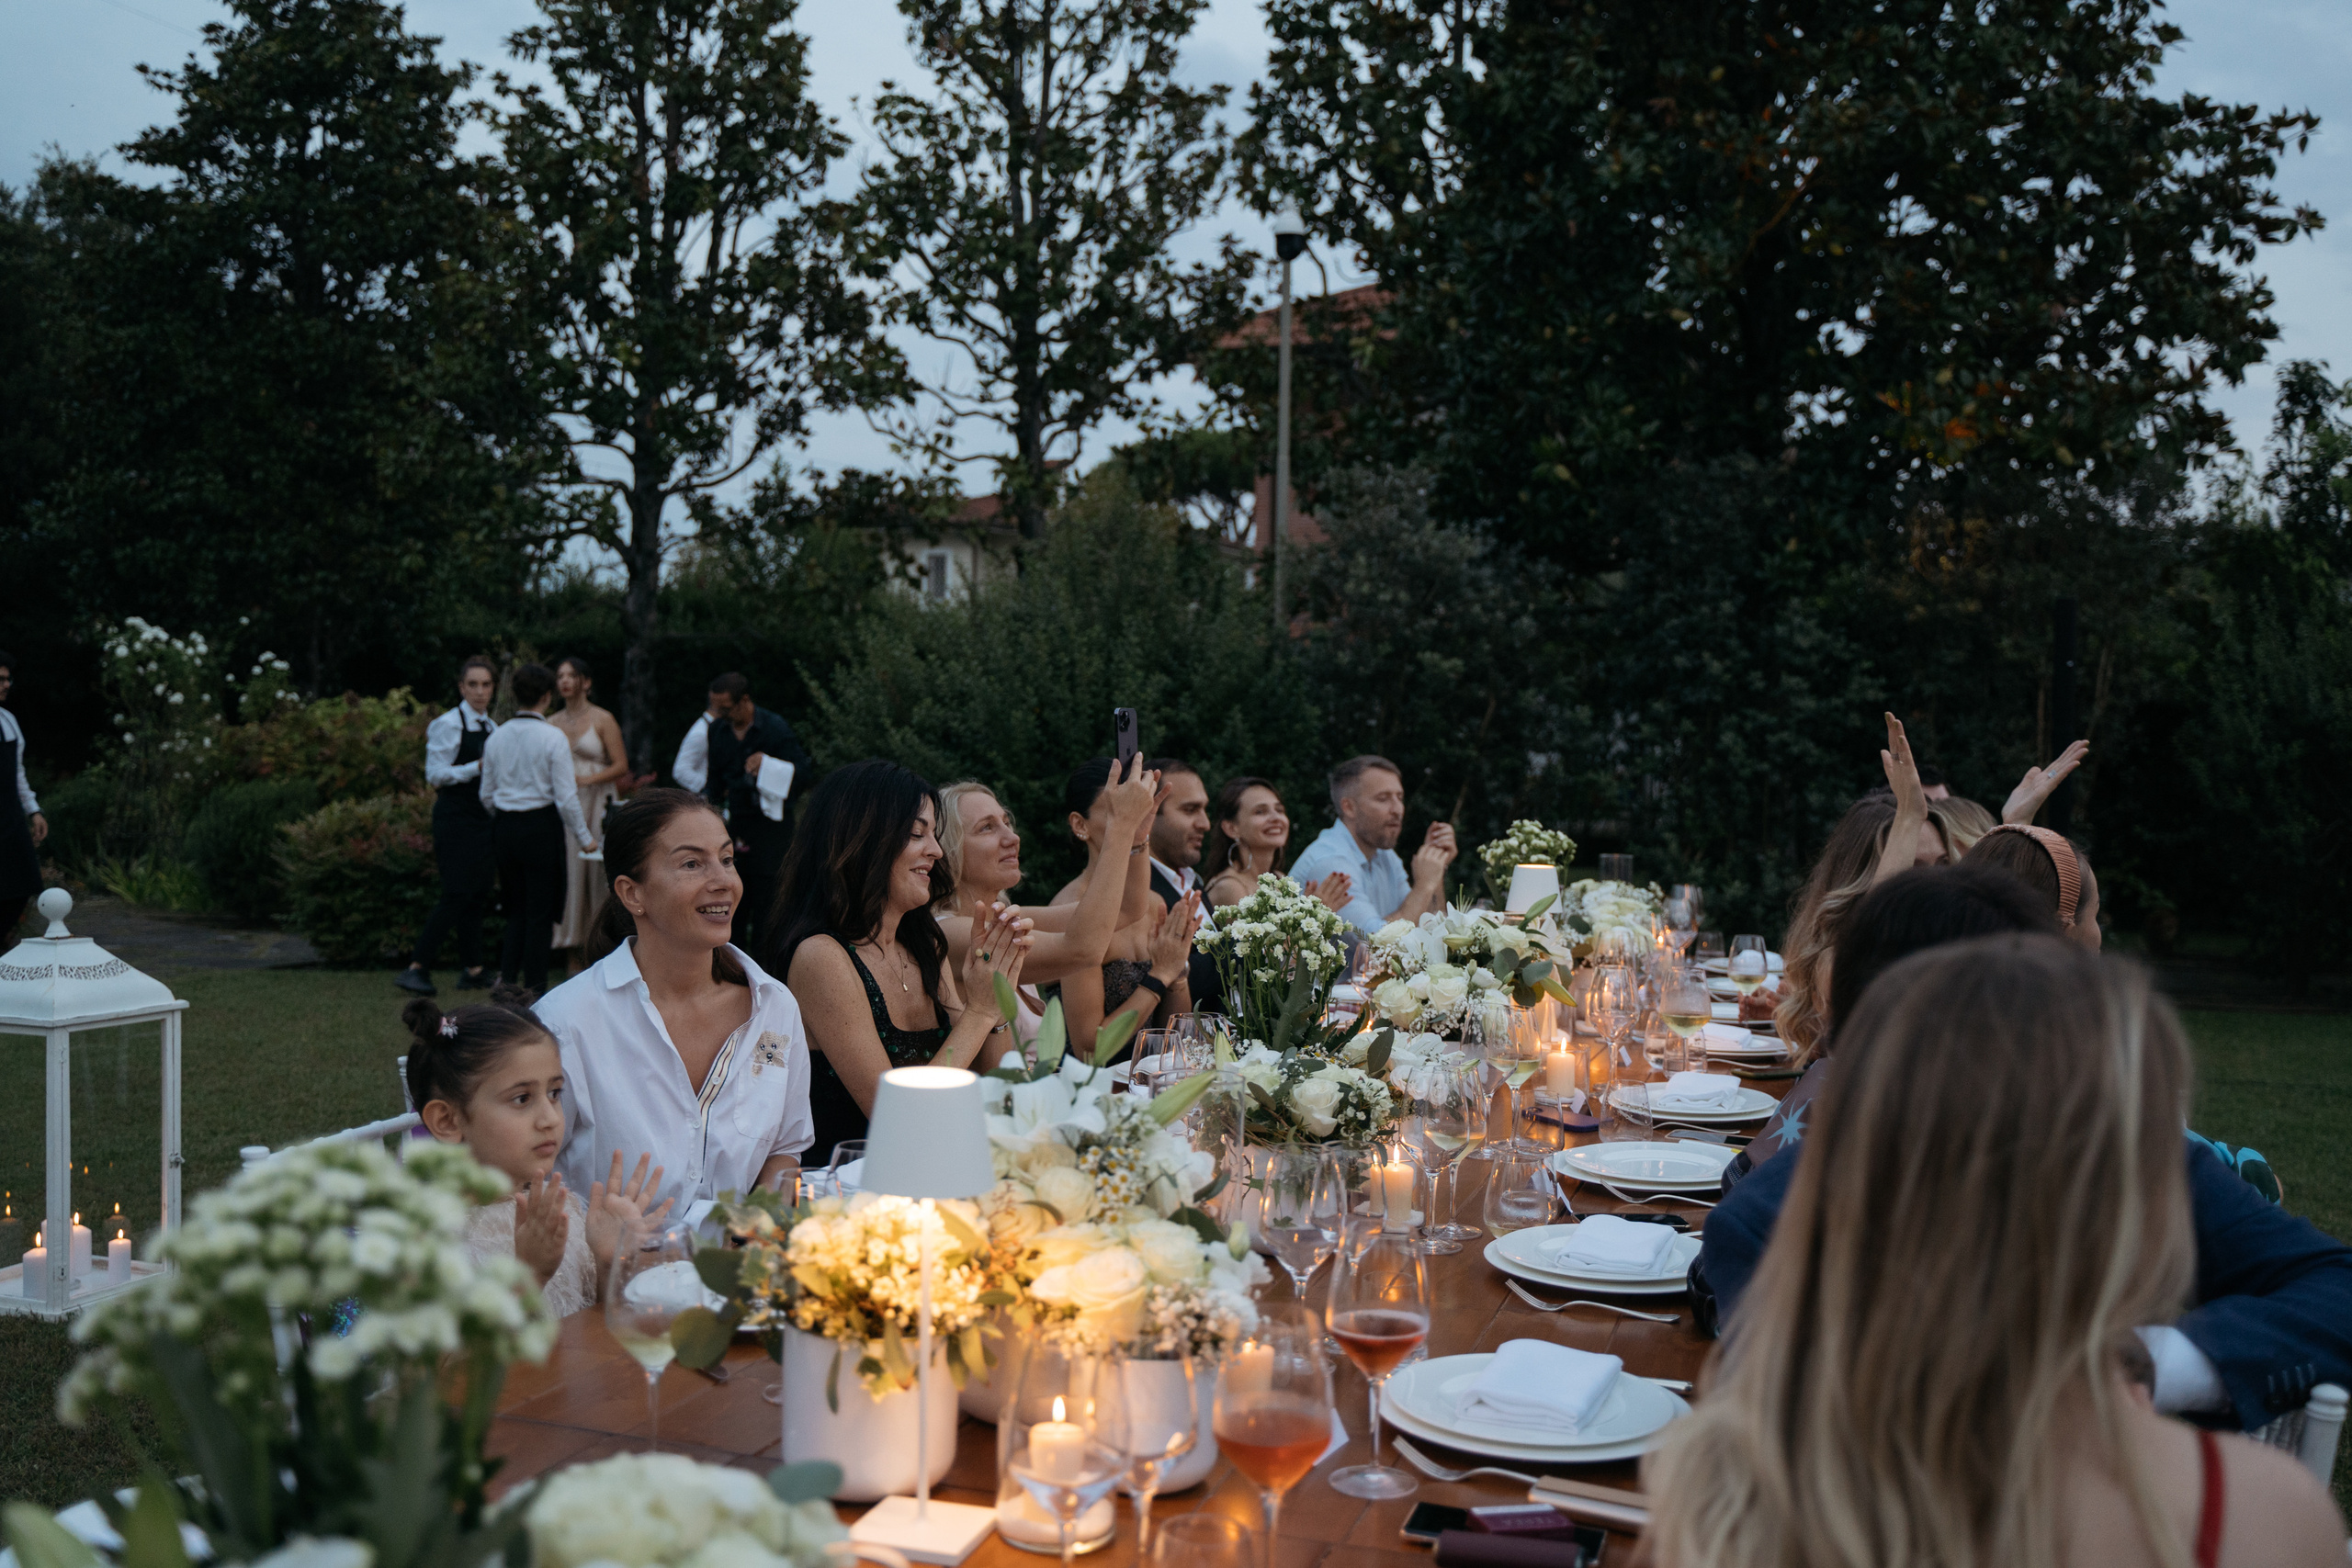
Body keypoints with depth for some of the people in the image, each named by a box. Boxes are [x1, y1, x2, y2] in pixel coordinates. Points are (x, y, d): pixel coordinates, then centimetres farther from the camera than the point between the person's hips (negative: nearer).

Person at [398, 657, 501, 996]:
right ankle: (416, 968, -10)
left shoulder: (493, 727, 15)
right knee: (456, 894, -13)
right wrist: (477, 767, -19)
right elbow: (436, 774, -13)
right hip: (455, 818, -8)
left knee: (478, 894, 8)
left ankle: (472, 970, 14)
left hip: (484, 815, 8)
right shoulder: (449, 724, -7)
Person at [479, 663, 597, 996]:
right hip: (541, 825, -5)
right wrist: (584, 837, -2)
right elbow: (566, 796, -12)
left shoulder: (496, 738, 6)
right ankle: (534, 988, 5)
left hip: (504, 827, 5)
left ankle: (507, 977, 11)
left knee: (517, 909, 18)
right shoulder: (552, 737, -11)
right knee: (541, 912, 3)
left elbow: (487, 795, 11)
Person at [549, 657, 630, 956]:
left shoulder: (603, 719, 0)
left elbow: (621, 766, -5)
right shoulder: (552, 723, 13)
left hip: (596, 803, -3)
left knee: (597, 873, -7)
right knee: (568, 872, -2)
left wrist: (587, 779, -17)